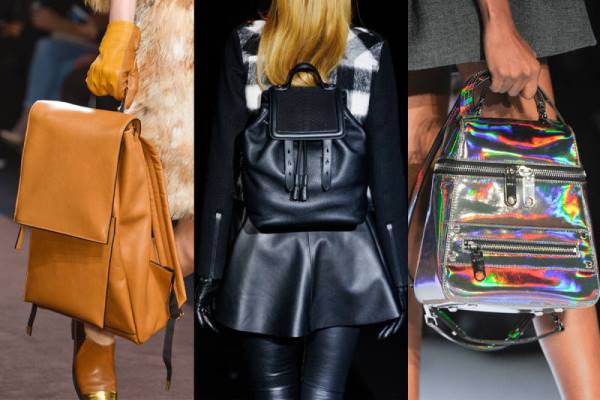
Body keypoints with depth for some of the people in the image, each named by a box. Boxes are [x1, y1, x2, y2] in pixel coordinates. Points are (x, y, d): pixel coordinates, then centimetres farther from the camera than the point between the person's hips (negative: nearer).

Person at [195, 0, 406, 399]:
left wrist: (210, 270, 2)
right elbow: (386, 169, -1)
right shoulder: (370, 52, -1)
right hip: (345, 253, 0)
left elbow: (223, 161, -3)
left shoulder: (244, 47, -2)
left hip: (264, 247, 0)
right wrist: (395, 275, 5)